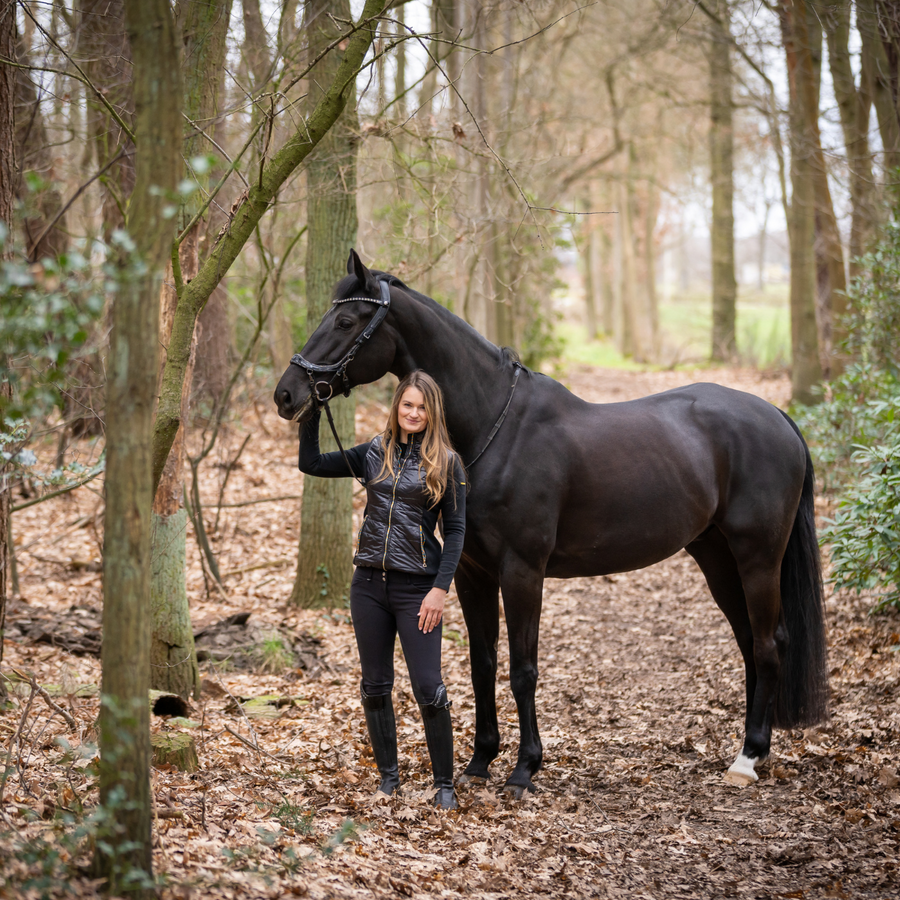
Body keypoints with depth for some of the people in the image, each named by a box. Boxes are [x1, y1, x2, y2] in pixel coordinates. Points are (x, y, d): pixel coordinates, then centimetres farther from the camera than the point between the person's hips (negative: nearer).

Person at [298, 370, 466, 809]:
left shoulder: (446, 463, -2)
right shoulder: (374, 455, 7)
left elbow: (455, 530, -3)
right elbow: (310, 463, 6)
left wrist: (440, 589, -11)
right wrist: (313, 412, -4)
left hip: (417, 587, -3)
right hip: (370, 583, 4)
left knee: (429, 690, -5)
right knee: (375, 687, 10)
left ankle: (444, 784, 9)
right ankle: (388, 776, 24)